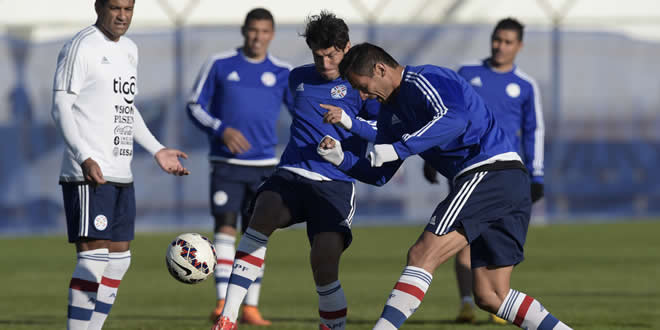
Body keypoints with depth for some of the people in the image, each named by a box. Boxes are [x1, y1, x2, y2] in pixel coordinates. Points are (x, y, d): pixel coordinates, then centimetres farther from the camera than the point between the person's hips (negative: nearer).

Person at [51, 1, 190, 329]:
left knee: (119, 261, 9)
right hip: (89, 175, -9)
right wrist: (85, 158, -25)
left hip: (121, 175, 9)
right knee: (93, 257, -14)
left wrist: (157, 150, 23)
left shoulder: (128, 49, 18)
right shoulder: (81, 47, -8)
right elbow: (61, 107, -13)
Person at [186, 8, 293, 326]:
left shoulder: (283, 73, 6)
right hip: (226, 164, -2)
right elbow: (195, 107, 3)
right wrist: (221, 129, -13)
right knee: (226, 227, -14)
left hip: (263, 166, 2)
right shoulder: (219, 64, 2)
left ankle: (250, 307, 9)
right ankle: (223, 303, -17)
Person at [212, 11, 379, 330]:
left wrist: (348, 120, -20)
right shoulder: (299, 78, 16)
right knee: (264, 213, -30)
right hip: (291, 174, 3)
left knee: (325, 262, -21)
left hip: (336, 185, -3)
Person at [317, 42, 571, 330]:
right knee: (490, 297, 6)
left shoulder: (423, 81, -7)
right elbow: (379, 174, 22)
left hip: (490, 171, -10)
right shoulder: (390, 110, 21)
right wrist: (341, 159, 6)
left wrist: (399, 149, -28)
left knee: (422, 255, -17)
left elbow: (454, 120, -27)